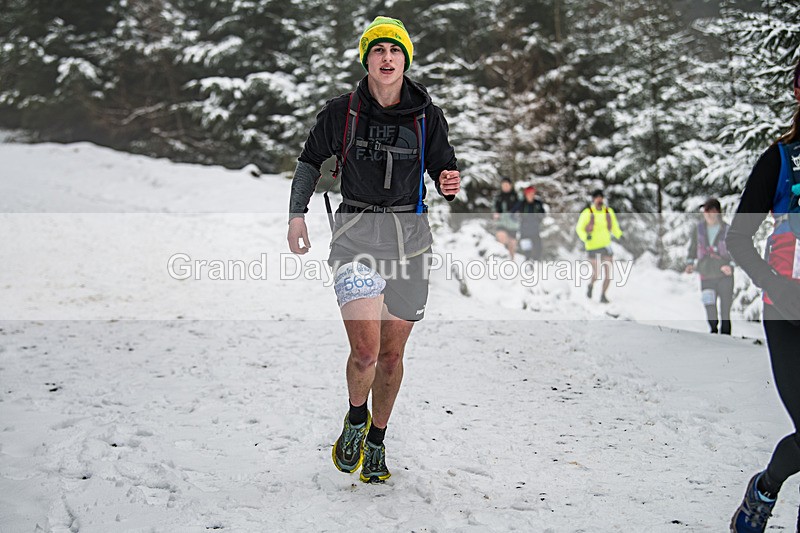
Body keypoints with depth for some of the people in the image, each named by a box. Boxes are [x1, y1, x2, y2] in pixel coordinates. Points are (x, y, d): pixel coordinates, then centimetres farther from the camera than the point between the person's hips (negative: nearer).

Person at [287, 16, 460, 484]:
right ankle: (356, 420, 17)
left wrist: (450, 183, -16)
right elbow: (311, 160, 14)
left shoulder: (427, 116, 0)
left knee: (392, 354, 9)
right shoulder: (341, 112, -1)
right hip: (356, 235, -1)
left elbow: (444, 171, 8)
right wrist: (297, 214, 6)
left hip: (409, 238, 2)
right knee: (365, 351, -14)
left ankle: (377, 441, 29)